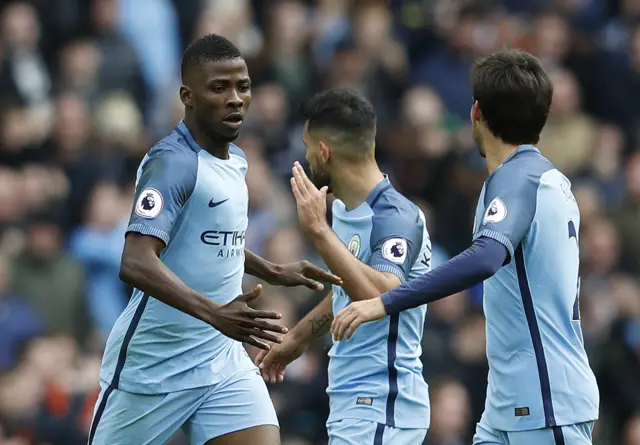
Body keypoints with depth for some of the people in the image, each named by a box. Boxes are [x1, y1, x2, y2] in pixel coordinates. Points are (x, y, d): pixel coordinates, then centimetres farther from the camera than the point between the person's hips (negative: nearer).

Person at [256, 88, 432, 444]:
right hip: (350, 403, 9)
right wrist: (297, 339, 38)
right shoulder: (344, 211, 9)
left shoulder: (395, 217, -18)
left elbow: (382, 297, -34)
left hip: (380, 406, -9)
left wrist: (319, 230, -34)